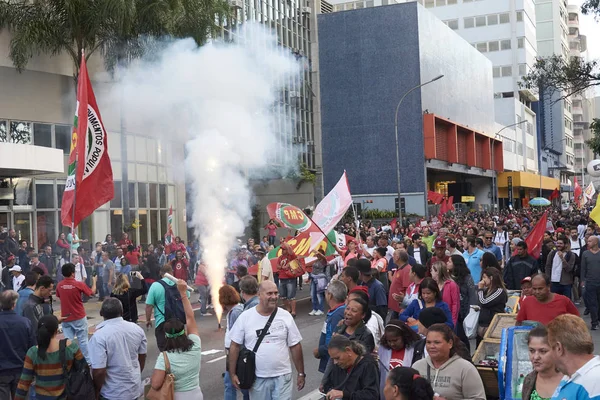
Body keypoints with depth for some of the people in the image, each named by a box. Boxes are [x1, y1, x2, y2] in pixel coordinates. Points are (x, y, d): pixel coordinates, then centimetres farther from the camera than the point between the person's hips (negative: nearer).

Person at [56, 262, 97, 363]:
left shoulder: (59, 285, -5)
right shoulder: (79, 284, -15)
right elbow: (92, 292, 0)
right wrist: (94, 281, 17)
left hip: (66, 318, 3)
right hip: (79, 318, -3)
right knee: (83, 340, 6)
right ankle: (87, 361, 13)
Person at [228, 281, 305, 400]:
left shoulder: (285, 316, -2)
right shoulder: (245, 317, -5)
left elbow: (295, 346, 3)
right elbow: (235, 346, 1)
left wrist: (301, 373, 4)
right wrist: (232, 374, -1)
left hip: (282, 376, 0)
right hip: (257, 377, 0)